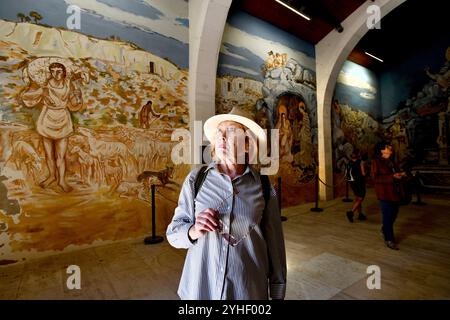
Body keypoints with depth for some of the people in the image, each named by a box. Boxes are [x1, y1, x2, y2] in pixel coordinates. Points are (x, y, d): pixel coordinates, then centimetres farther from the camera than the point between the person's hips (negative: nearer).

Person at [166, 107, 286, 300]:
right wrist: (194, 231, -25)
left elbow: (275, 243, -3)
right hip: (199, 287, 1)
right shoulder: (196, 179, -10)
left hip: (249, 290, 0)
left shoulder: (263, 186, -9)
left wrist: (277, 293, 4)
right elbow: (173, 232, -4)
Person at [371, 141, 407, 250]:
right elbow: (375, 178, -18)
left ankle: (384, 230, 41)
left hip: (394, 191, 8)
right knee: (388, 216, 0)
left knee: (393, 214, 17)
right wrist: (392, 177, -23)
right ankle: (389, 240, 14)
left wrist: (400, 174, 2)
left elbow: (395, 172, 24)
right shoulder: (376, 162, -11)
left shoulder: (390, 161, 11)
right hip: (384, 193, -8)